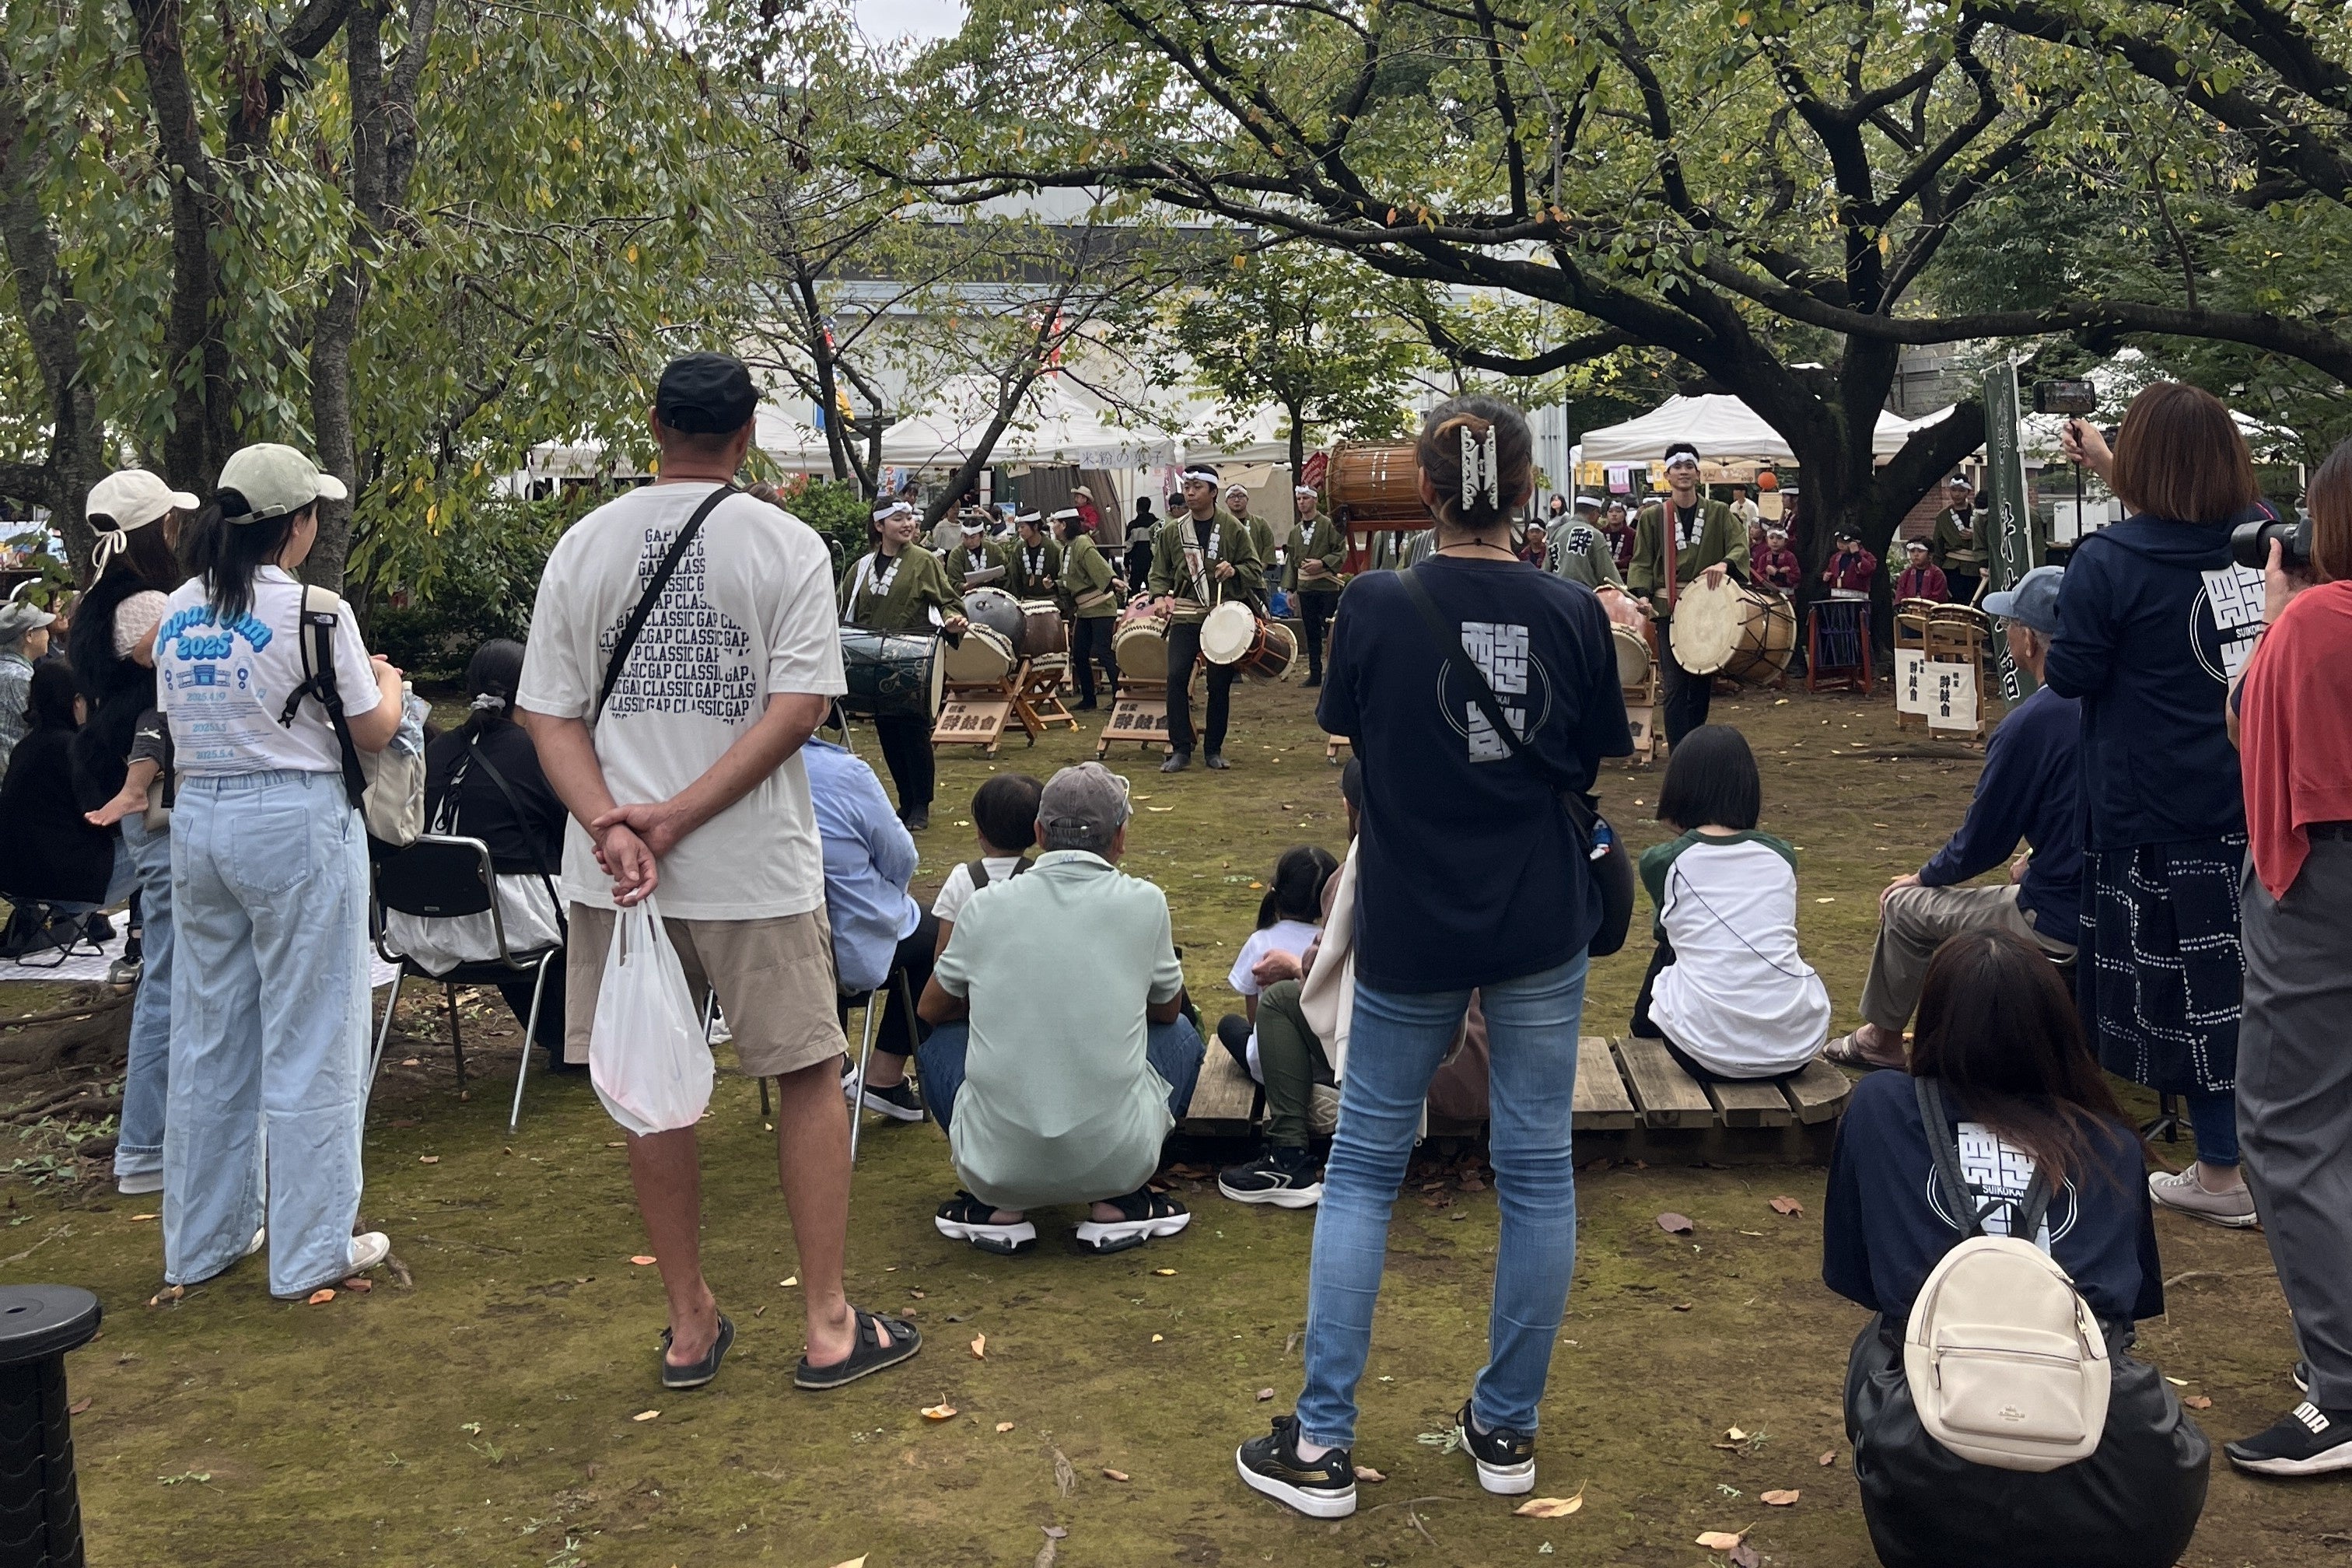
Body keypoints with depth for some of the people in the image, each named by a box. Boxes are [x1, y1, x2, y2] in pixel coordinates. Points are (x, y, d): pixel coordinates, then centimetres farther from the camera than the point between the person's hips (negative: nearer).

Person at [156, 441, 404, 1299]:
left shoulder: (177, 610, 6)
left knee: (208, 1034, 15)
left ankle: (202, 1238, 25)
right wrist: (389, 683, 15)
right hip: (294, 821, -6)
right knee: (308, 1042, 2)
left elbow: (180, 715, 16)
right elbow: (371, 731, -6)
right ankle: (311, 1250, 8)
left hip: (197, 817, 6)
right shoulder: (312, 609, -12)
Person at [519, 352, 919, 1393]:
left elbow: (549, 712, -1)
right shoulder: (786, 545, -4)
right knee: (808, 1075, 9)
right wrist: (678, 819, -14)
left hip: (613, 873, 3)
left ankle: (689, 1324, 21)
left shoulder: (584, 545, 5)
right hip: (756, 869, -3)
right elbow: (799, 706, -13)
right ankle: (829, 1325, 13)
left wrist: (610, 826, -11)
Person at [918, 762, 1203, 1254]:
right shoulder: (1144, 902, 0)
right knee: (1181, 1034, 26)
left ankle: (998, 1208, 14)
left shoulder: (987, 906, 2)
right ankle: (1117, 1204, 11)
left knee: (941, 1039, 29)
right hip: (1115, 1158, -1)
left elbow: (931, 1009, 20)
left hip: (998, 1164, 1)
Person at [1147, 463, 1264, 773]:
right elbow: (1159, 572, 12)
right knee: (1176, 677, -12)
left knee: (1220, 684, 3)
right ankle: (1180, 750, -3)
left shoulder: (1233, 530, 2)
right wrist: (1161, 595, -7)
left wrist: (1234, 571, -15)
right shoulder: (1171, 531, 7)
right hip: (1185, 616, 1)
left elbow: (1255, 569, 5)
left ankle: (1214, 749, 17)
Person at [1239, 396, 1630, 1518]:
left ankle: (1322, 1444, 11)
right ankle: (1507, 1427, 22)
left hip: (1409, 925, -1)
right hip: (1543, 926, 1)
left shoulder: (1376, 606, -10)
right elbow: (1598, 771, 2)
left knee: (1364, 1167, 9)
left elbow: (1347, 755, -1)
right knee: (1537, 1166, 12)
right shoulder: (1573, 614, -6)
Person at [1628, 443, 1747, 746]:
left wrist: (1725, 563, -26)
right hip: (1669, 609, -2)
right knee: (1674, 686, -6)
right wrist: (1642, 594, -15)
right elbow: (1641, 562, 3)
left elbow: (1740, 545, -4)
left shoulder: (1719, 513, 8)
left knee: (1702, 684, 8)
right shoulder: (1652, 516, 6)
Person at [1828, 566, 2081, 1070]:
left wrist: (1924, 876, 8)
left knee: (1904, 904, 10)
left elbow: (1980, 843, -10)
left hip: (2061, 924, -8)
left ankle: (1881, 1040, 29)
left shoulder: (2030, 723, -21)